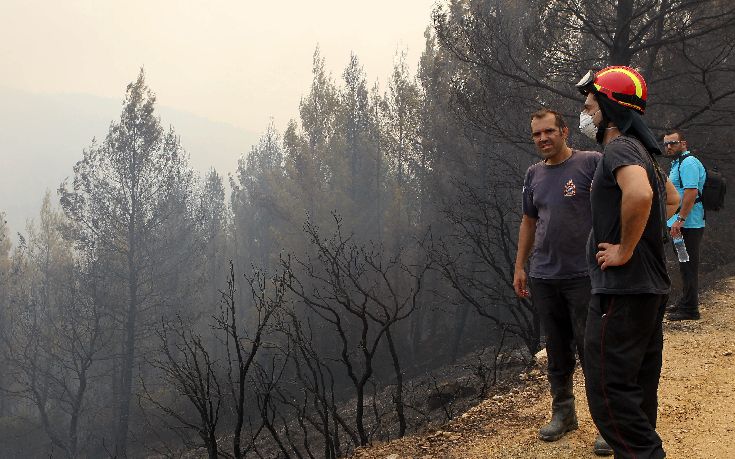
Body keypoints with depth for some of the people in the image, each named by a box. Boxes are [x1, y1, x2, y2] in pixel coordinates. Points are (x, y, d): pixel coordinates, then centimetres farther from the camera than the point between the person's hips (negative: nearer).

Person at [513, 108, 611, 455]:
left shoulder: (591, 163, -6)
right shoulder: (534, 175, 11)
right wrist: (519, 267, 17)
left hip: (584, 276, -5)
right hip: (543, 279, 5)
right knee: (557, 350, 13)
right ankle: (563, 413, 27)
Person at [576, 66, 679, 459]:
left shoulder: (619, 147, -15)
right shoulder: (641, 150, 16)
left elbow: (640, 194, -36)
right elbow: (671, 199, 32)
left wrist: (626, 249, -24)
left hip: (622, 289, -10)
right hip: (651, 286, 10)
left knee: (608, 390, -8)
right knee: (637, 388, 16)